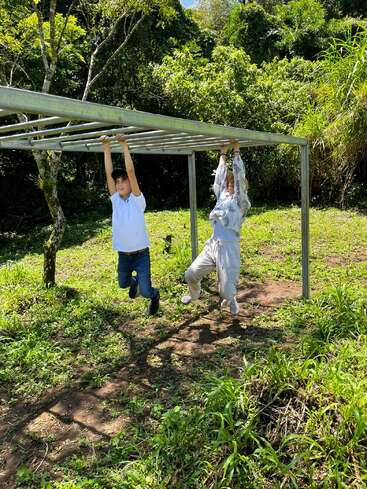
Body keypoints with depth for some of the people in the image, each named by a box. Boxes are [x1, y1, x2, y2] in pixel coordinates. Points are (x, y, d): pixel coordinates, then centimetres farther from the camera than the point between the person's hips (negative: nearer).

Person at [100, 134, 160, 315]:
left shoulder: (137, 200, -11)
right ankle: (134, 281, 60)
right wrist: (106, 148, -11)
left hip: (141, 254, -5)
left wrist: (124, 146, -22)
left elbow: (131, 171, -20)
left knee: (145, 291, -6)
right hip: (123, 254, 5)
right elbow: (109, 173, -7)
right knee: (123, 283, 25)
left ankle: (154, 295, 30)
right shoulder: (115, 200, 1)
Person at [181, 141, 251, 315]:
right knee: (190, 275, 4)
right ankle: (194, 295, 38)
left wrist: (236, 152, 6)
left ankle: (230, 300, 31)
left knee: (227, 292, -8)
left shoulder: (241, 202, 5)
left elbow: (239, 175, 0)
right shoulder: (222, 196, 19)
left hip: (229, 248, -5)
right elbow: (220, 175, 22)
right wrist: (223, 154, 29)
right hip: (212, 245, 5)